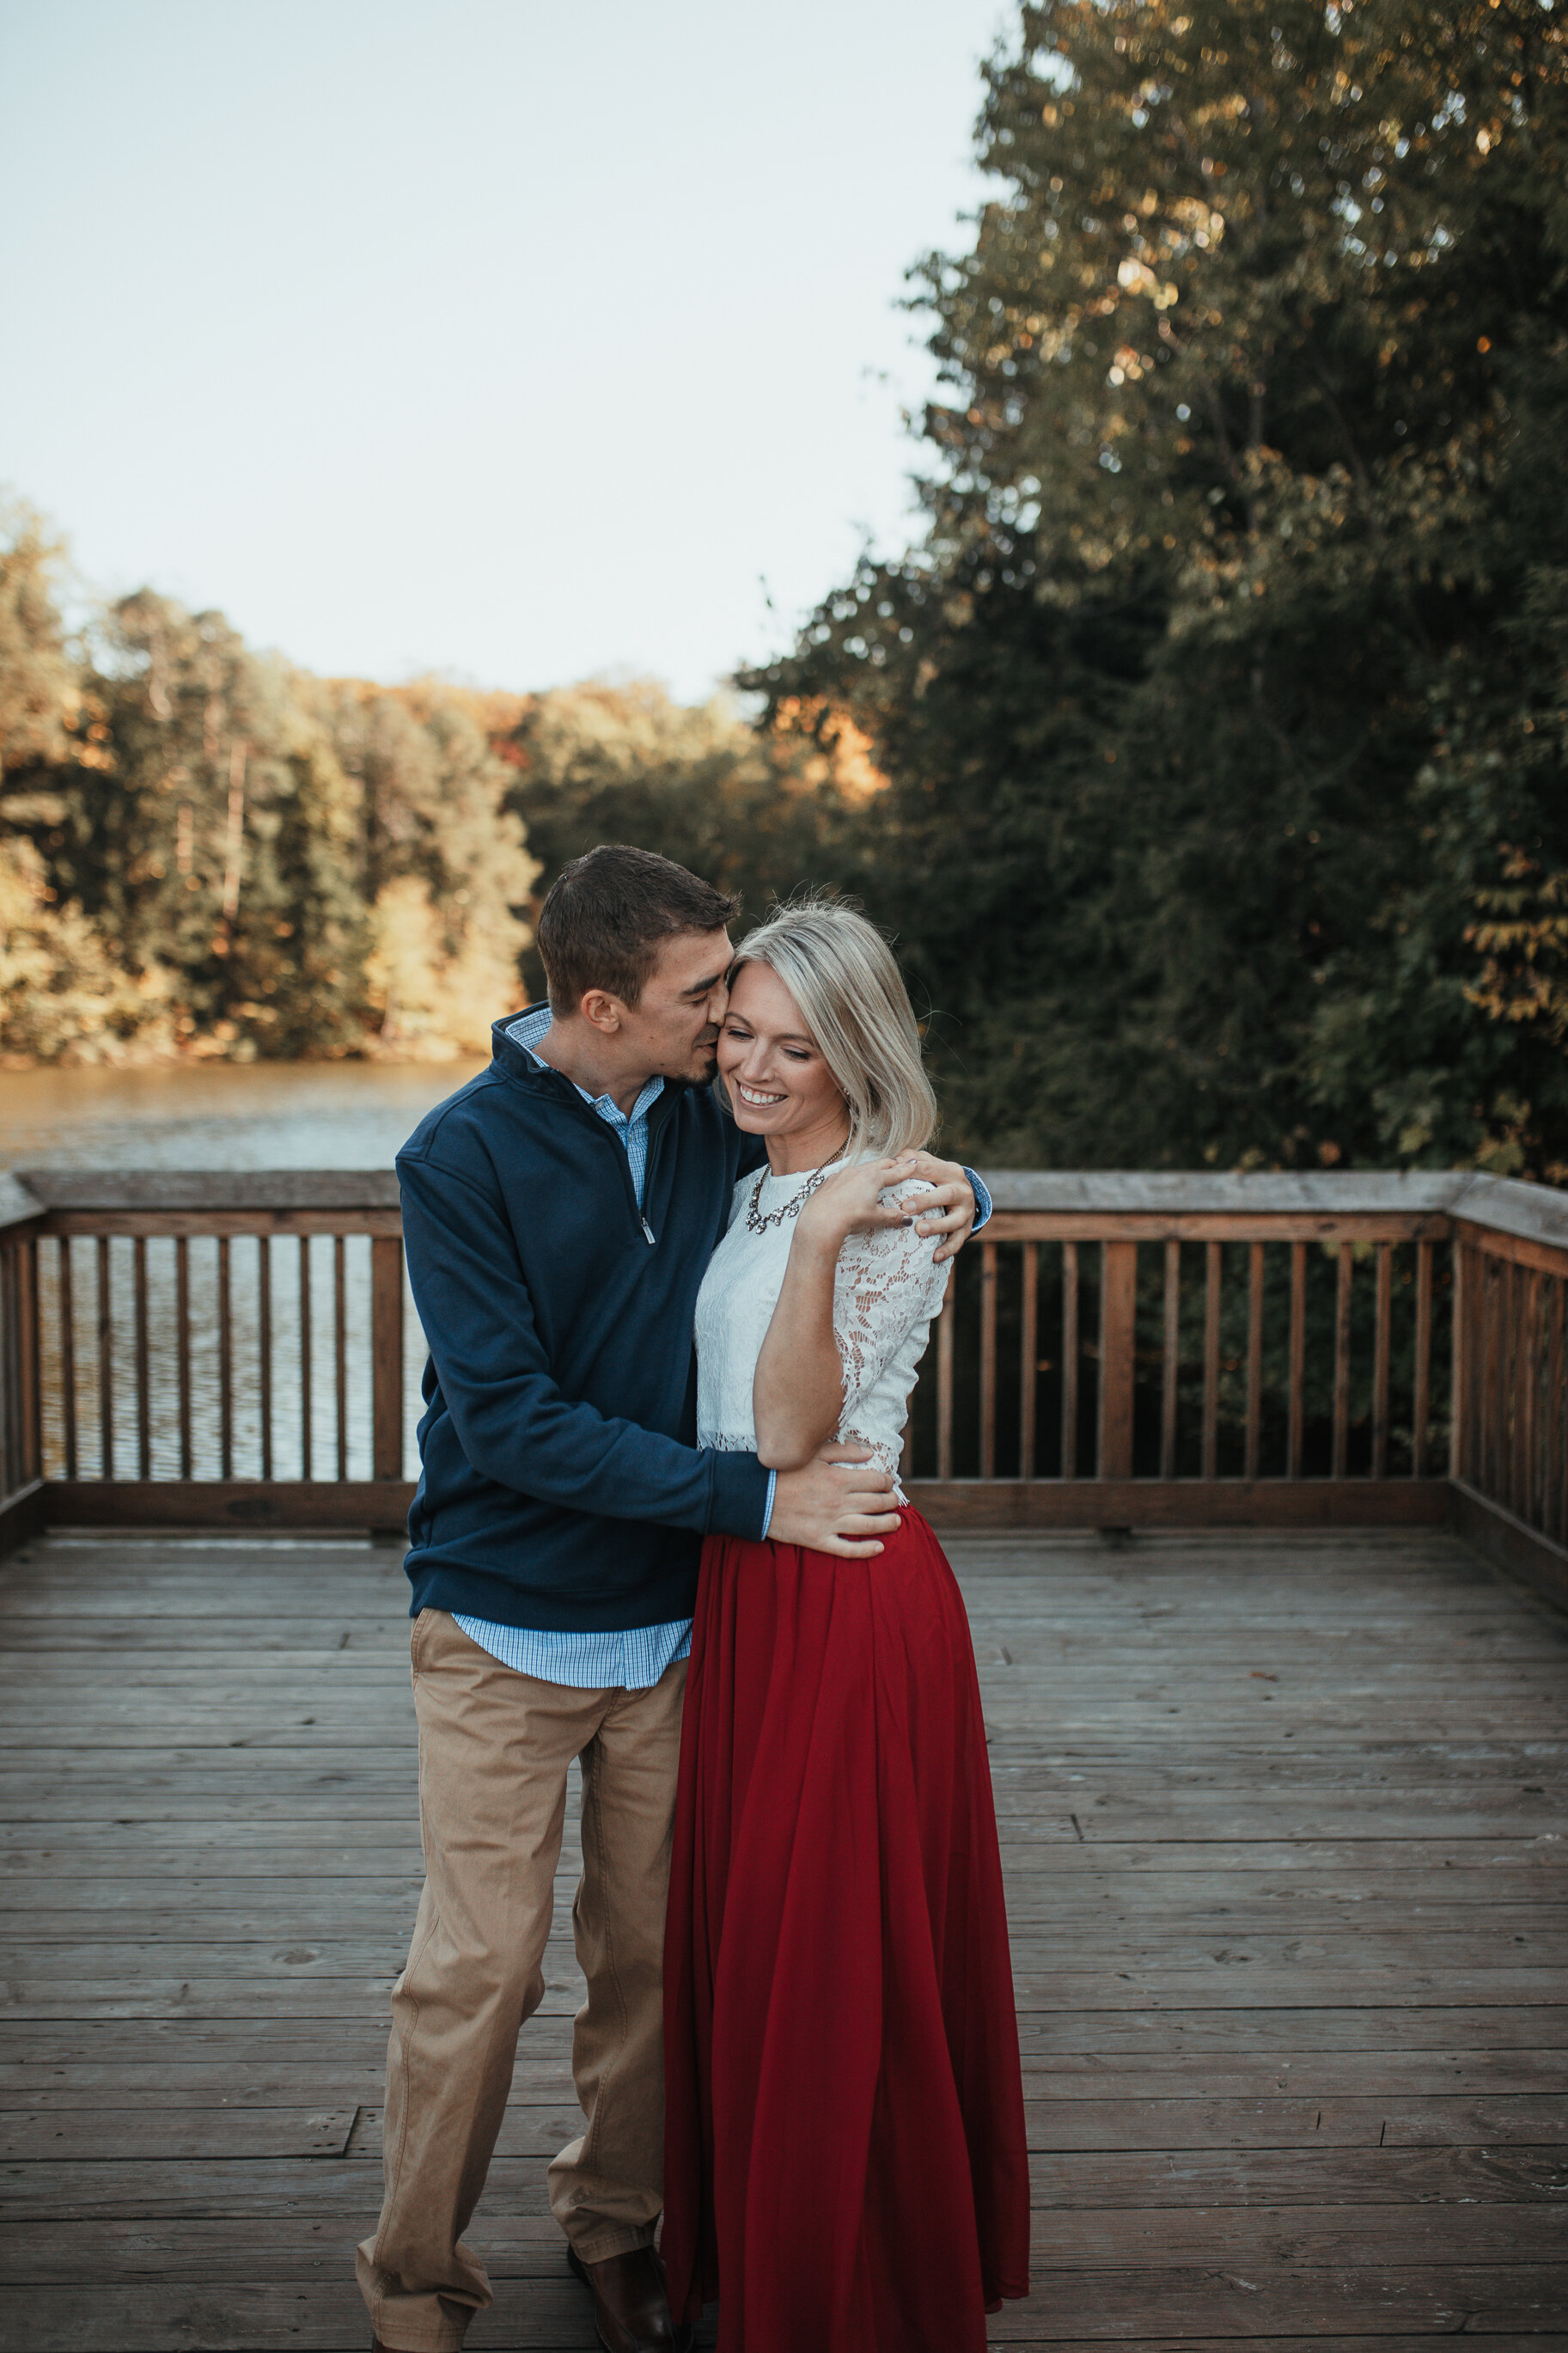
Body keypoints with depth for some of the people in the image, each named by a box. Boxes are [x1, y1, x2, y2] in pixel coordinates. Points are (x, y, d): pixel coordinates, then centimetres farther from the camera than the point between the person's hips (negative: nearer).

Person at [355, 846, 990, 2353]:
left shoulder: (710, 1126, 0)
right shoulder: (462, 1157, -13)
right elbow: (511, 1421, -19)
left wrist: (948, 1190, -8)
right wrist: (754, 1496, -22)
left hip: (671, 1629, 4)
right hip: (506, 1638, -4)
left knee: (647, 1953, 12)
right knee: (477, 1972, 0)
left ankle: (613, 2220, 35)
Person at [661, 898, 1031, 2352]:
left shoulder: (891, 1210, -16)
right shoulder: (750, 1190, 9)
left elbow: (791, 1434, -24)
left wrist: (819, 1246, -31)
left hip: (847, 1595, -8)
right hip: (746, 1586, 9)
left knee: (828, 1949, 4)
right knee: (746, 1929, 19)